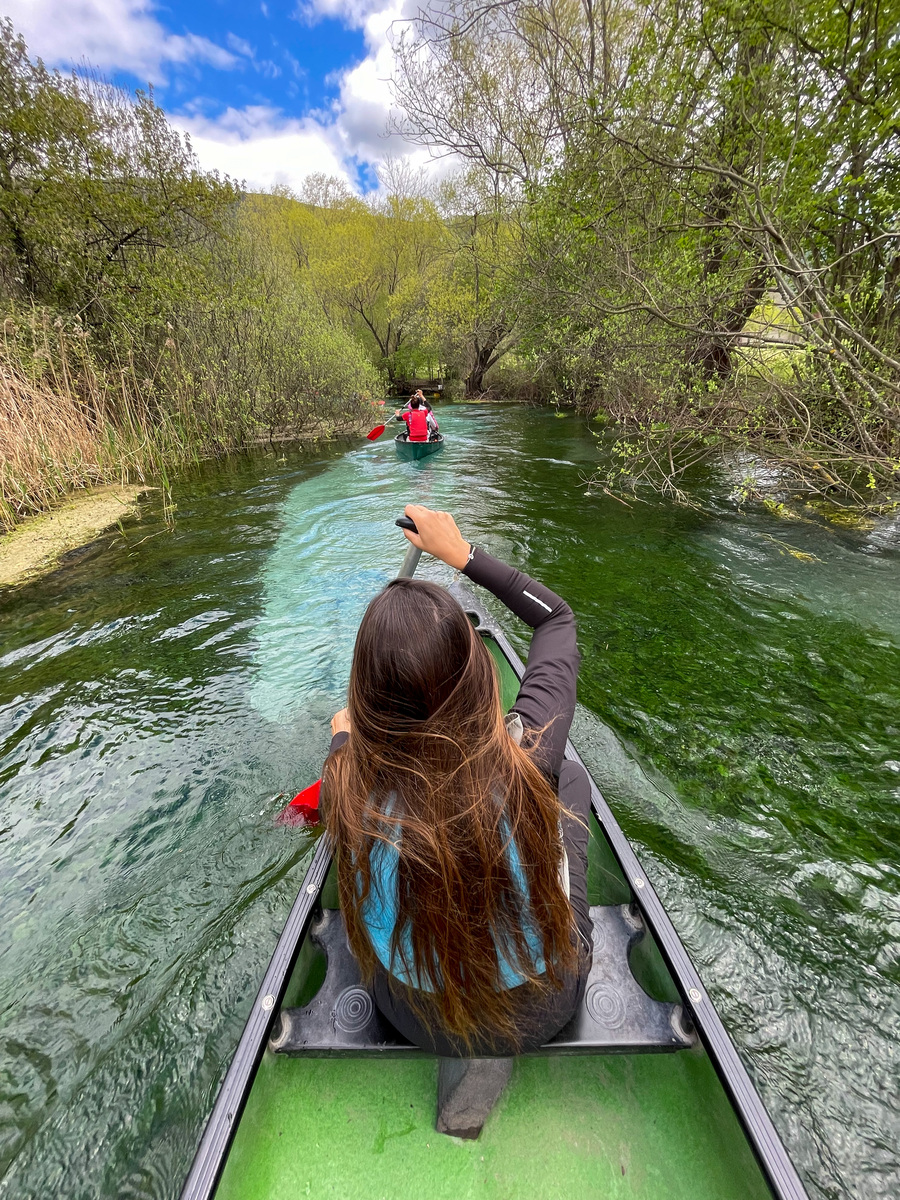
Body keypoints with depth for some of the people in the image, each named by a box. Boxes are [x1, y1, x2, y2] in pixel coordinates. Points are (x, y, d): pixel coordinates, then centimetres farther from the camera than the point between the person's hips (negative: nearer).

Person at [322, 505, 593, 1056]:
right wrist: (462, 552, -14)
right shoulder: (525, 757, -37)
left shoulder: (348, 788, -33)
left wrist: (342, 735, 16)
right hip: (550, 1007, 0)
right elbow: (557, 616, -18)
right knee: (572, 774, 13)